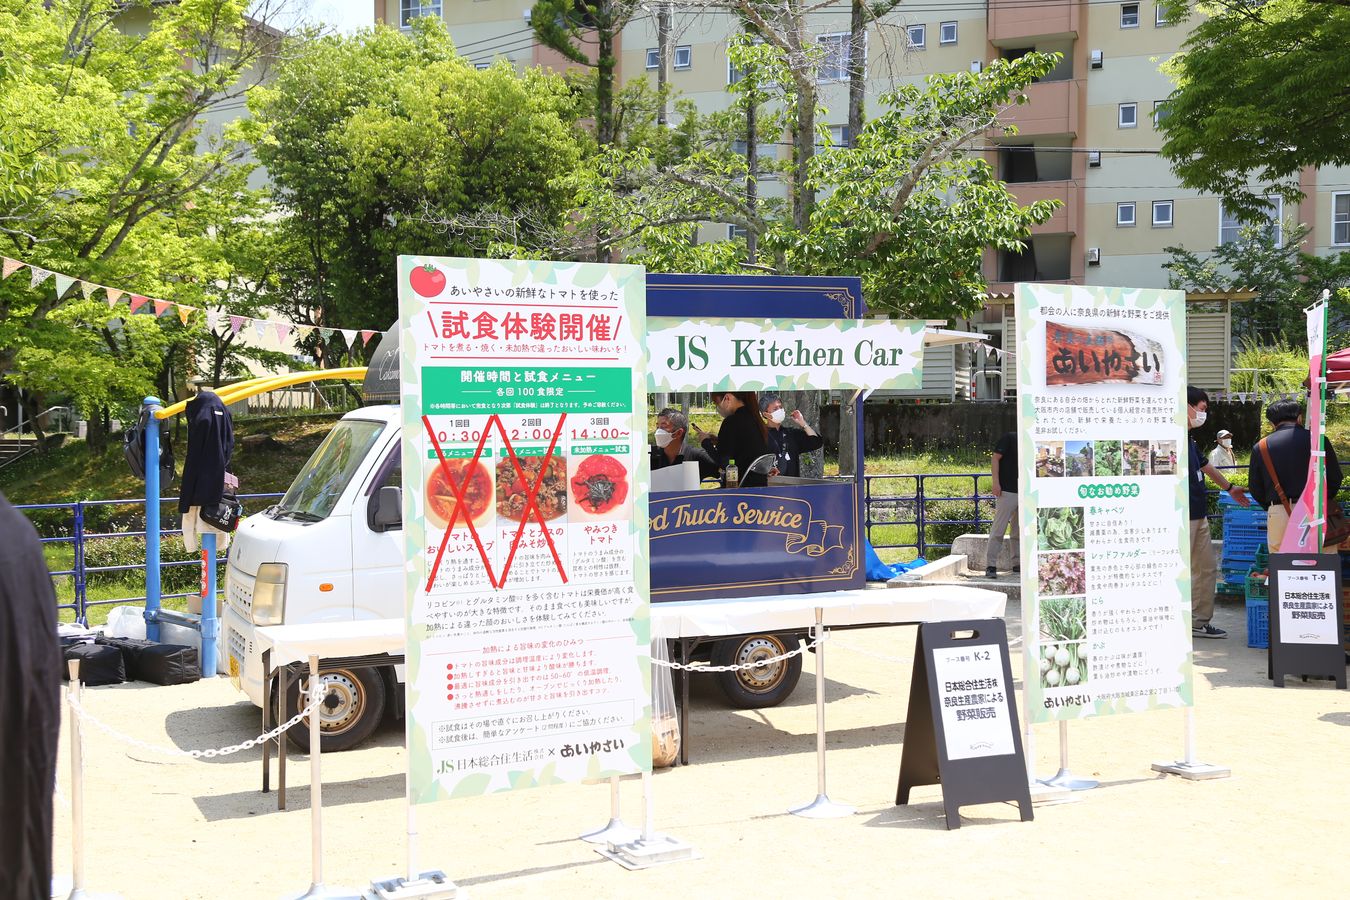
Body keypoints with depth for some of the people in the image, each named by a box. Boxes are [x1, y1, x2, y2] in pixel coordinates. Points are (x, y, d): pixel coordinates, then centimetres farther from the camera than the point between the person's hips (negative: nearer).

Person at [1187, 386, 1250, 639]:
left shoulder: (1189, 440, 16)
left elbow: (1206, 467, 32)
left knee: (1207, 569, 15)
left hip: (1198, 516, 10)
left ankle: (1199, 622, 24)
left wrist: (1230, 488, 46)